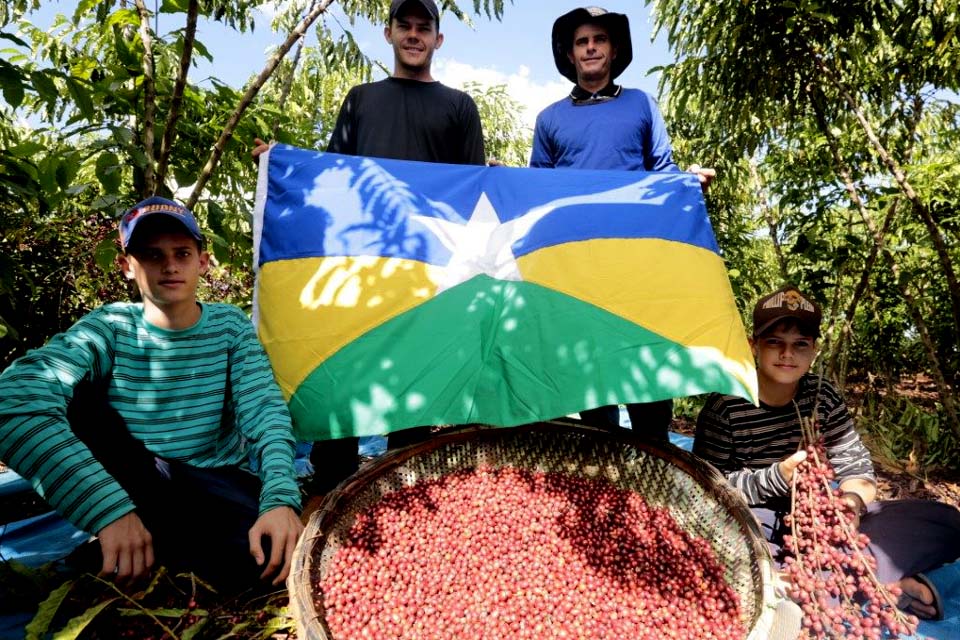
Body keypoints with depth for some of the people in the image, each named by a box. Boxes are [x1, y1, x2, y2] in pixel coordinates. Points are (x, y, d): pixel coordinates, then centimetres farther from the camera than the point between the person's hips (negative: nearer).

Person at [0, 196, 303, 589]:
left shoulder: (229, 325, 1)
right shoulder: (109, 328, -6)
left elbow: (265, 409, -12)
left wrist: (281, 497, -32)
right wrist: (110, 509, -38)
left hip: (214, 486, 1)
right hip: (125, 485, 0)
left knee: (270, 548, -32)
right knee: (69, 395, -23)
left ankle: (151, 531, -9)